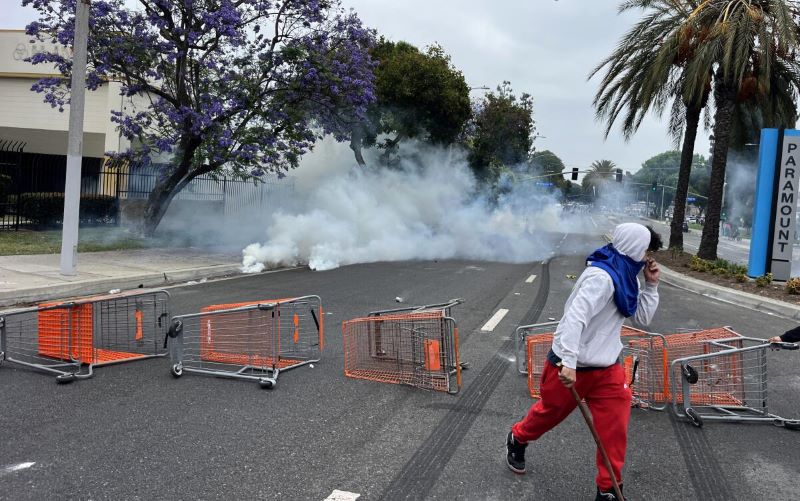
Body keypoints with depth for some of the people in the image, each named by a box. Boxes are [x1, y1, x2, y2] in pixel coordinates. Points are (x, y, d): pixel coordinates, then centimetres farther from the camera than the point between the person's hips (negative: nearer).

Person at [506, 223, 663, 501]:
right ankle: (517, 440, 46)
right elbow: (576, 316, -33)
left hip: (607, 367, 8)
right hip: (572, 365, -7)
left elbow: (642, 318, 15)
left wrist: (651, 285, 2)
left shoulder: (625, 277, 6)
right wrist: (568, 362, -38)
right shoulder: (602, 276, -24)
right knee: (549, 412, 16)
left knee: (615, 428, 2)